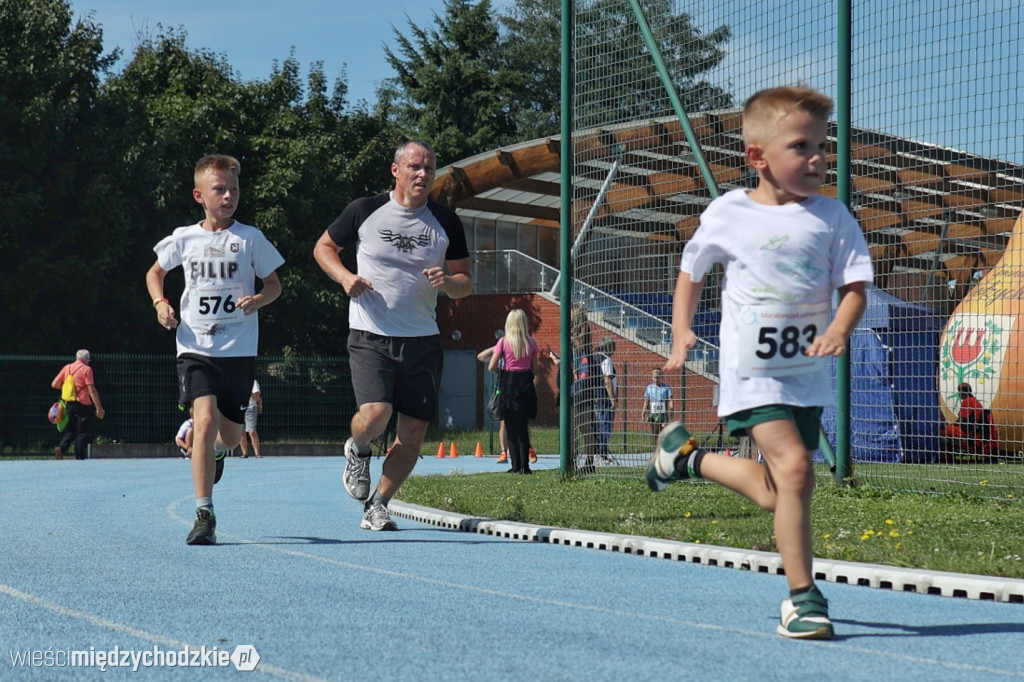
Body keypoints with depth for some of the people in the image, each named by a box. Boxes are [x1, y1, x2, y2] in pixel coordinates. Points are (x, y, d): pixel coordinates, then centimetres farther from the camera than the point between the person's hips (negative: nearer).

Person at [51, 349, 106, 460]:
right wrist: (99, 408, -11)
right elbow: (92, 390, -12)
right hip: (83, 404, -5)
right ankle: (80, 457, -1)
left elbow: (54, 384, 10)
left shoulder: (67, 368, 9)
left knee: (70, 431, 14)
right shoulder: (86, 369, -7)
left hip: (69, 404, 5)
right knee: (83, 433, 2)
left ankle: (61, 448, -9)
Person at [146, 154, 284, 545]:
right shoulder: (184, 239, 4)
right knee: (206, 420, -19)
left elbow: (274, 284, 10)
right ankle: (204, 516, -16)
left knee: (230, 434, 7)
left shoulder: (250, 238, 1)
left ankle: (216, 451, 48)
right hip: (196, 347, -1)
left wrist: (258, 300, -12)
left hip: (239, 349, 1)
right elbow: (156, 272, 21)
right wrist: (160, 303, 2)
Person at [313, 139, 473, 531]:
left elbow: (465, 284, 13)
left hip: (423, 340, 3)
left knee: (413, 434, 1)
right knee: (375, 414, -22)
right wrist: (345, 277, -5)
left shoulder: (446, 222, 7)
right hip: (370, 336, -3)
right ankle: (357, 452, 14)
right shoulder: (364, 211, 0)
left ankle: (377, 507, 18)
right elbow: (323, 247, 14)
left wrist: (447, 282, -10)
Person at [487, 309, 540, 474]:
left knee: (511, 428, 3)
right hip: (526, 385, 2)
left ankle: (516, 466, -1)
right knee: (523, 427, 11)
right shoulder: (531, 343, 1)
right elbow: (535, 370, 4)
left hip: (508, 384, -2)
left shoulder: (504, 342, -6)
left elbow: (492, 367, -6)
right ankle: (524, 465, 6)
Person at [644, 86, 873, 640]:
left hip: (808, 372, 4)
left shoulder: (832, 218, -1)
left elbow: (854, 284, -3)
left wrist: (839, 330, -22)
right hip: (752, 372, -4)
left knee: (777, 495, 8)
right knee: (793, 468, -21)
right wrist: (681, 331, 2)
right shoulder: (728, 214, -2)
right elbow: (691, 271, 12)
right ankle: (802, 597, -10)